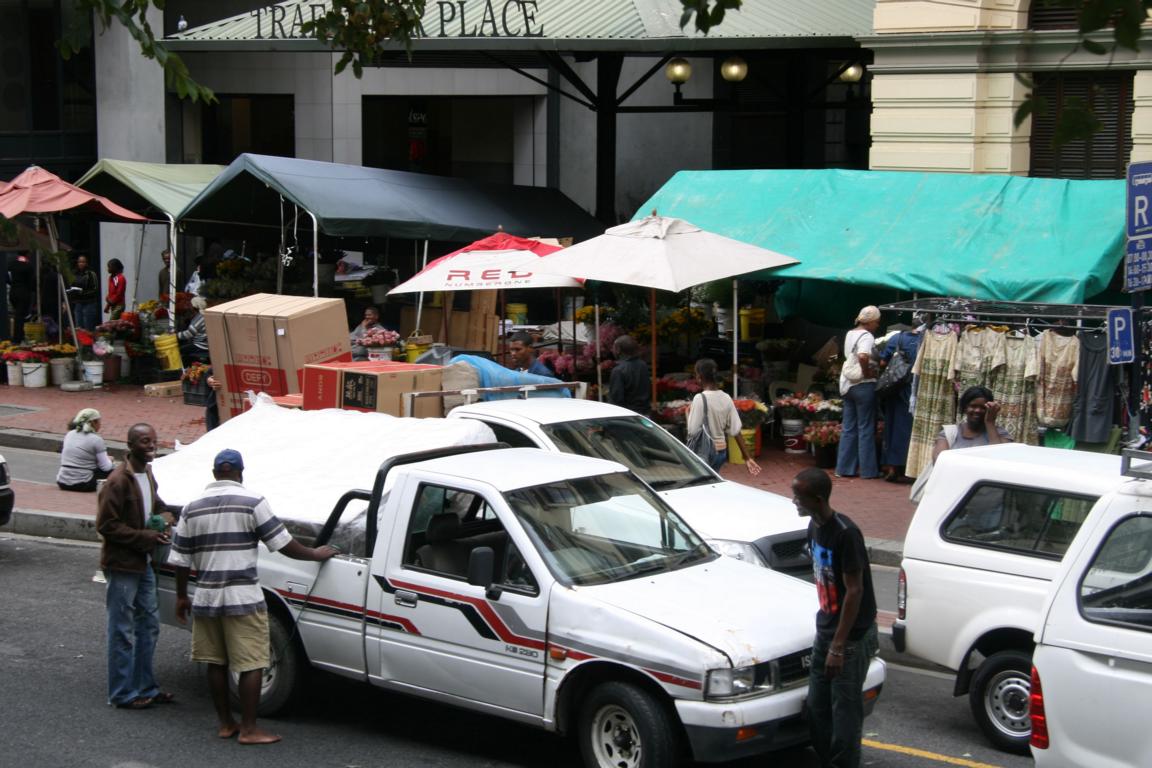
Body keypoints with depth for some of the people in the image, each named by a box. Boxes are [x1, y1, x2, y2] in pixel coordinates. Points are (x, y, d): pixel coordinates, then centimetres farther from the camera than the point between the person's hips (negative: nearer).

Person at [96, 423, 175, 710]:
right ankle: (122, 694, 7)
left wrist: (163, 517, 2)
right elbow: (106, 524, -19)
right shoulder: (118, 482, -18)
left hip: (144, 564, 9)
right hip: (122, 567, -9)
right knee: (123, 632, -2)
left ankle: (145, 687, 25)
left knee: (149, 625, 15)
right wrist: (145, 537, -20)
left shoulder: (148, 476, 10)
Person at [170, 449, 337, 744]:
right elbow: (282, 543, -6)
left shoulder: (192, 508, 7)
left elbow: (180, 559, 8)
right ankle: (248, 729, -1)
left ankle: (225, 723, 20)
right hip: (242, 598, -5)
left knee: (216, 663, 14)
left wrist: (181, 597, 19)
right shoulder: (252, 502, -7)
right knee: (251, 665, -1)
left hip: (206, 598, 5)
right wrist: (315, 554, 8)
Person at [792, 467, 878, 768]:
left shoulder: (845, 534, -22)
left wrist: (838, 646, -20)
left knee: (845, 709, -2)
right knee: (816, 708, 12)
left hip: (852, 635, -8)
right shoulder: (815, 527, 4)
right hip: (825, 630, 8)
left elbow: (854, 590, -20)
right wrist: (825, 631, 17)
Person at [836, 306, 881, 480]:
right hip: (863, 385, -8)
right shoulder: (866, 336, -14)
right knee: (866, 428, -1)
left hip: (847, 385, 8)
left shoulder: (850, 334, 14)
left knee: (849, 428, 12)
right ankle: (868, 470, 4)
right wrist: (867, 372, -17)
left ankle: (845, 468, 13)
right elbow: (863, 356, -32)